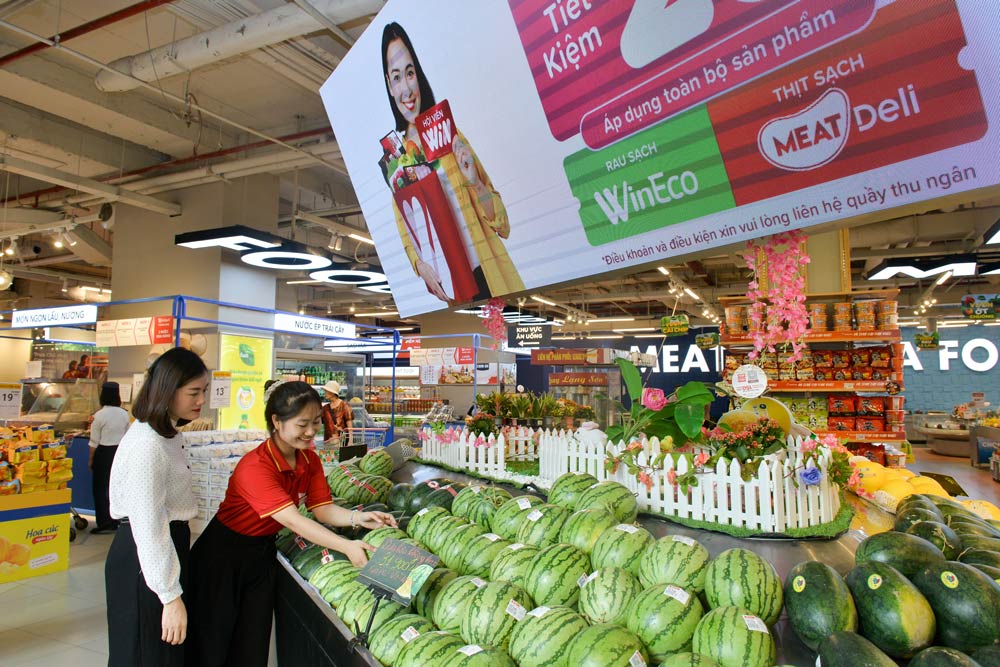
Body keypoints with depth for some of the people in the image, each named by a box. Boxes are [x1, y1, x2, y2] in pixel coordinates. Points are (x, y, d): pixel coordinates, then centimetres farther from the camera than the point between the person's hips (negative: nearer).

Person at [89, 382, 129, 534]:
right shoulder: (124, 414, 0)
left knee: (100, 489, 5)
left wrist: (91, 459, 2)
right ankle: (114, 521, 18)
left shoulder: (99, 415, -13)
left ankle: (104, 523, 5)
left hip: (104, 453, -4)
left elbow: (94, 441, -8)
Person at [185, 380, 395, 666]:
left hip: (262, 553, 6)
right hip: (224, 555, -6)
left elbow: (322, 509, -10)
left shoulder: (310, 460, -6)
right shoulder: (255, 467, -30)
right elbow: (292, 520, -36)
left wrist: (358, 518, -30)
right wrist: (346, 546, -42)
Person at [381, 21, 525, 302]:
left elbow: (501, 223, 2)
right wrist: (420, 266, -5)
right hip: (449, 288, 1)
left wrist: (475, 182, -14)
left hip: (491, 276, -1)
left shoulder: (449, 135, 0)